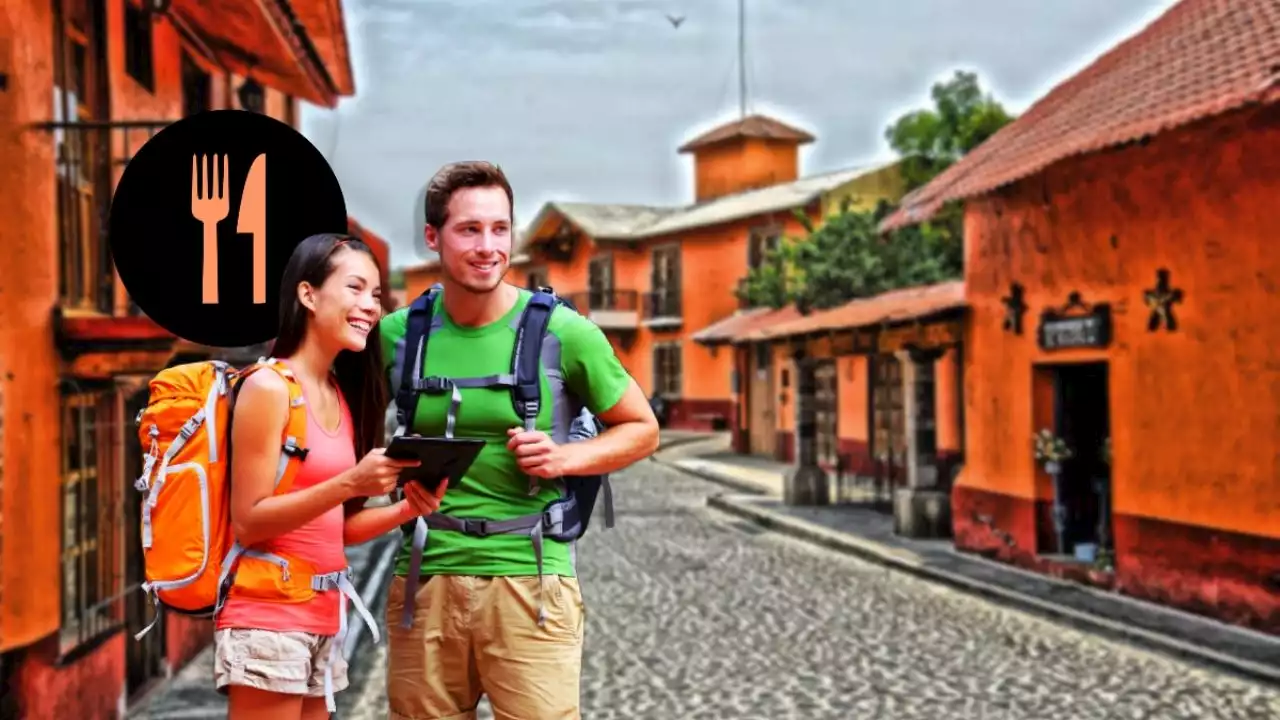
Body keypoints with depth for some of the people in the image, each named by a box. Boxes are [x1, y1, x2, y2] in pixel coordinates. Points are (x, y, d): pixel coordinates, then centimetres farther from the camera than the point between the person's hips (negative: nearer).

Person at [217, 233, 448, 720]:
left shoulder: (343, 396, 11)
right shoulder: (268, 387, -11)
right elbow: (248, 523, -15)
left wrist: (405, 510, -5)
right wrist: (350, 484, -25)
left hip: (322, 619, 8)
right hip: (267, 619, -8)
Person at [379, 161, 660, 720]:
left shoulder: (563, 332, -3)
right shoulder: (397, 334, 4)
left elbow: (642, 430, 7)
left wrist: (565, 458, -10)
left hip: (528, 578, -2)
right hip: (423, 580, 3)